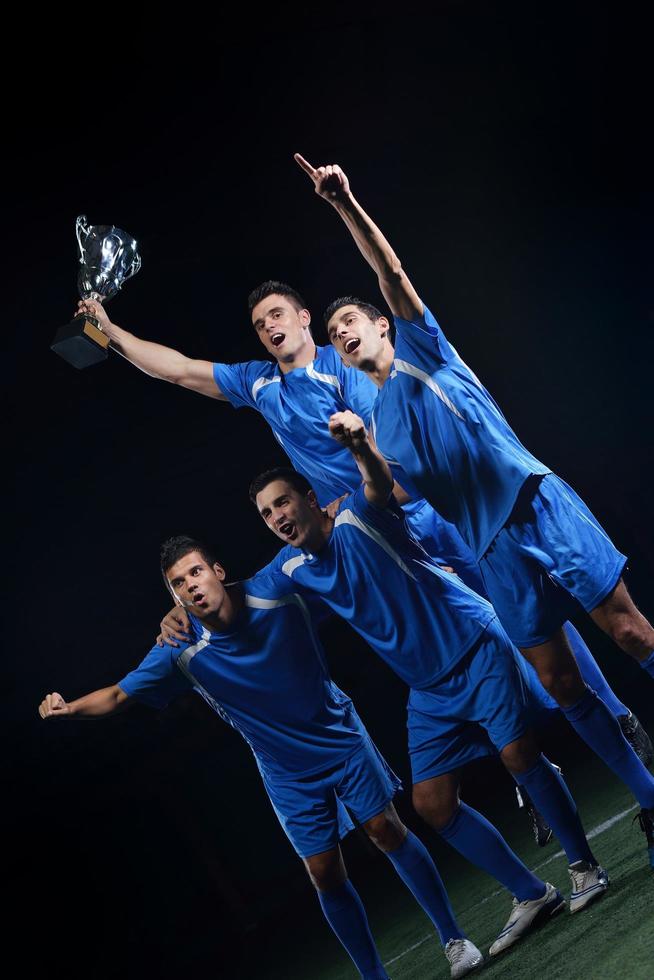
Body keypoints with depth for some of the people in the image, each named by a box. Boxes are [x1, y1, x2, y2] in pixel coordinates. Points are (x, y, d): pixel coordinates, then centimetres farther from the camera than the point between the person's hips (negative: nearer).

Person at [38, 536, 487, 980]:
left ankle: (454, 939, 22)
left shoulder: (278, 589, -19)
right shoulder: (182, 650, -18)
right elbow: (118, 695, -8)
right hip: (289, 773, 0)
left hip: (342, 739, 0)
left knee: (389, 832, 3)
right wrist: (69, 707, -24)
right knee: (326, 874, 2)